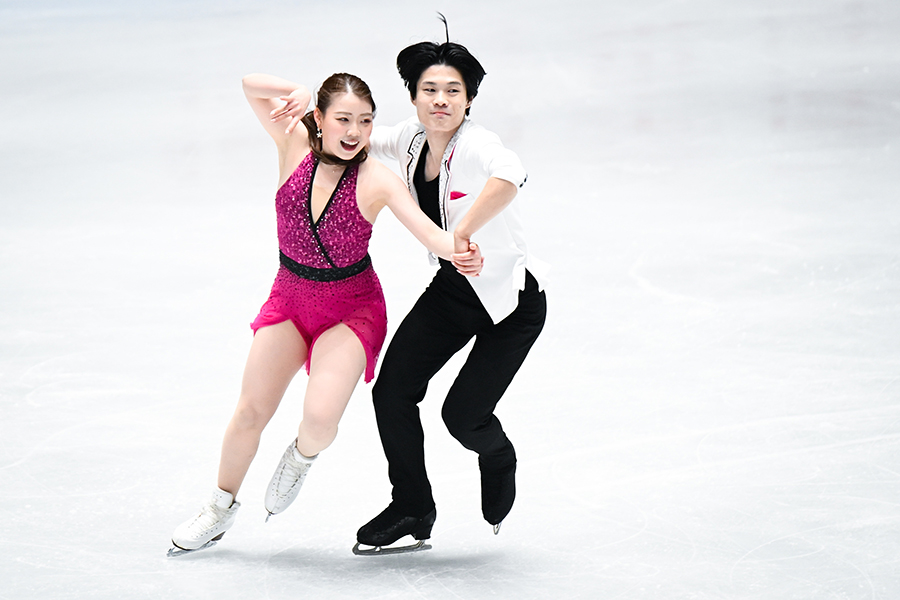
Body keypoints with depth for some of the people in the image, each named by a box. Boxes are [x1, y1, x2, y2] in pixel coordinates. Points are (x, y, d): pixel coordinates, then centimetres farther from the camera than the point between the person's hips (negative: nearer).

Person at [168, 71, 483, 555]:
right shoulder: (296, 147, -11)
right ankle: (222, 505, 31)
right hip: (290, 295, 3)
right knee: (251, 412, 5)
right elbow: (252, 86, -11)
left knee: (320, 417, -22)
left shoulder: (376, 180, -20)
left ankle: (301, 458, 16)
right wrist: (296, 94, -30)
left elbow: (427, 230, -31)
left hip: (351, 309, -3)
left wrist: (458, 252, -52)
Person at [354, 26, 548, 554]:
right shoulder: (413, 138, -5)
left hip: (512, 302, -7)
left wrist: (463, 233, -50)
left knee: (463, 414, -8)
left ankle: (499, 459, 30)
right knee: (392, 391, -1)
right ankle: (411, 511, 17)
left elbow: (509, 174, -52)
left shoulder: (475, 146, -28)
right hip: (451, 291, 7)